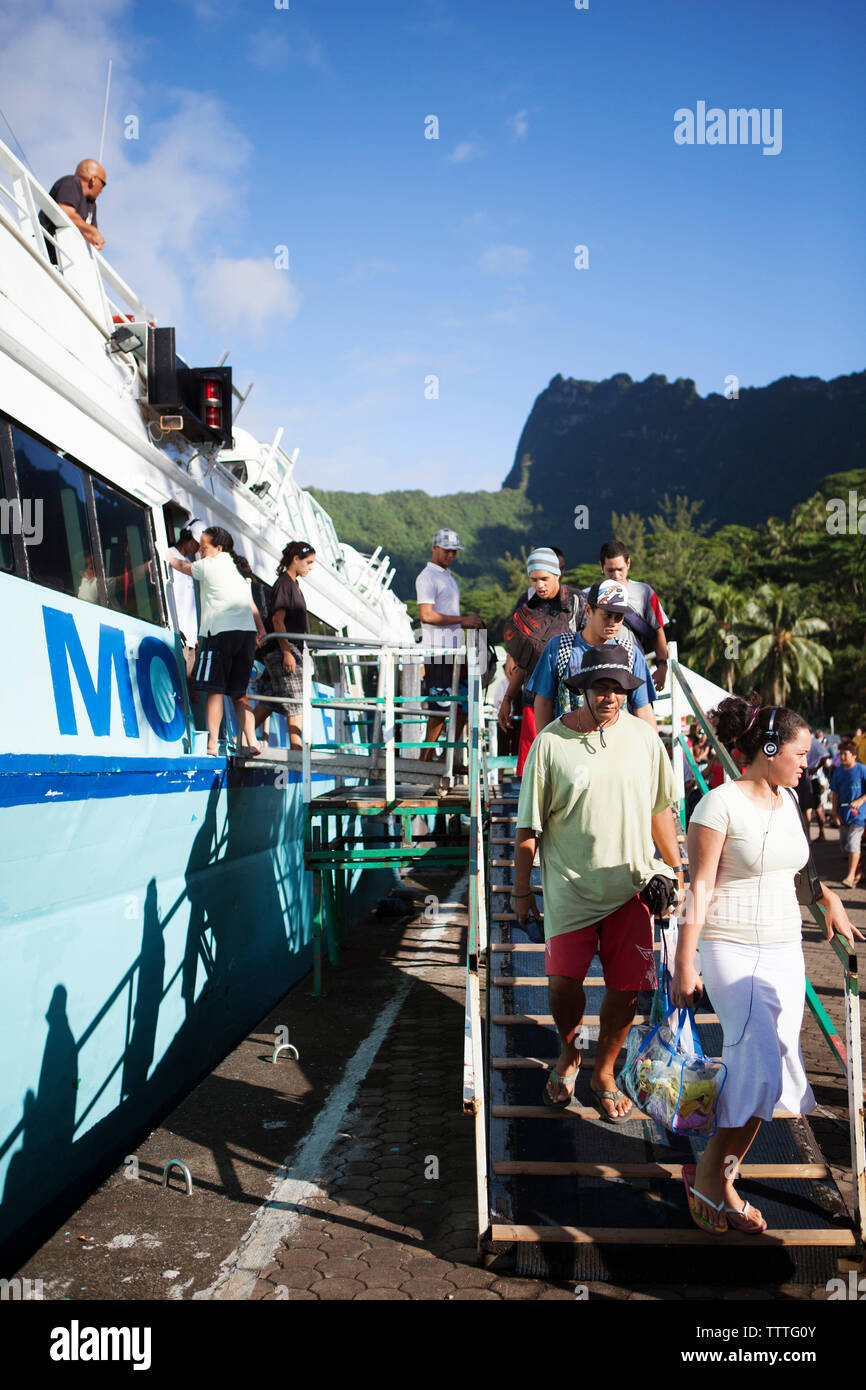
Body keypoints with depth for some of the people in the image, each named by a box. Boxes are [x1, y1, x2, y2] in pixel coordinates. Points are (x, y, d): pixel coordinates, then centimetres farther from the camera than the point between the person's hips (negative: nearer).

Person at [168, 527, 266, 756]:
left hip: (220, 633, -7)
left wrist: (168, 556, 36)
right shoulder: (239, 568, 19)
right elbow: (252, 605, 18)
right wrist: (262, 632, 19)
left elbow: (184, 566, 19)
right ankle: (252, 742, 0)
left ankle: (212, 744, -7)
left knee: (215, 691, -4)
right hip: (247, 634, 7)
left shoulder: (209, 565, 0)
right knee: (239, 693, 10)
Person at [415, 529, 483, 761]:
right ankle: (426, 758, 2)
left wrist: (470, 622, 14)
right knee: (441, 709, -8)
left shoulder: (448, 577, 21)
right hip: (437, 651, -9)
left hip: (454, 651, 9)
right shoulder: (427, 577, -9)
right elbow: (427, 615, -21)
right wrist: (463, 619, -17)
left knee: (463, 705, 10)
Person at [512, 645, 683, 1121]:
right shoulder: (550, 743, -8)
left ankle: (603, 1074, 29)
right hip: (570, 887, -2)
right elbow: (529, 826, -3)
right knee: (564, 980, -2)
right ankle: (568, 1054, 30)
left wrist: (676, 870, 14)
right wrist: (520, 890, 1)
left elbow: (660, 809, 12)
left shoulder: (643, 737, 1)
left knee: (626, 987, 6)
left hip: (631, 885, 3)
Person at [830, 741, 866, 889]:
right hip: (844, 813, 7)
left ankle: (851, 876, -14)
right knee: (844, 843, 13)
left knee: (853, 843, -14)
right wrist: (835, 811, 6)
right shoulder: (838, 771, 7)